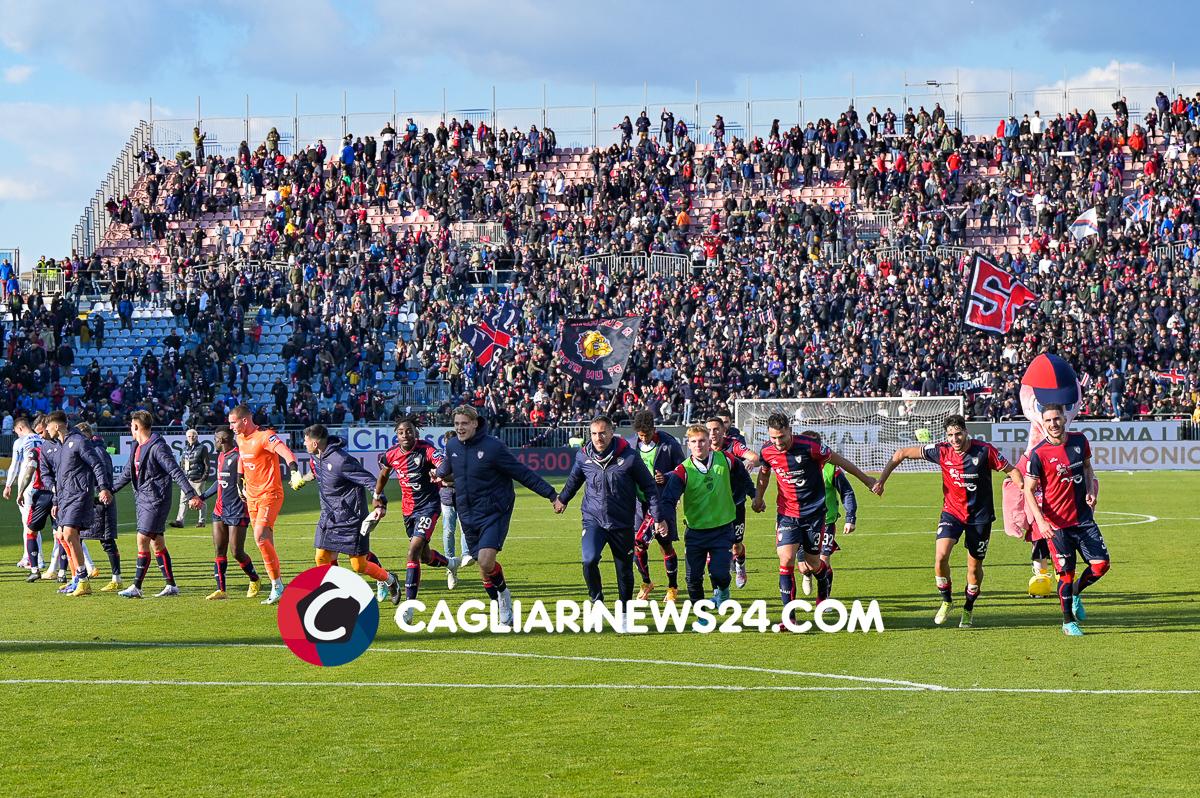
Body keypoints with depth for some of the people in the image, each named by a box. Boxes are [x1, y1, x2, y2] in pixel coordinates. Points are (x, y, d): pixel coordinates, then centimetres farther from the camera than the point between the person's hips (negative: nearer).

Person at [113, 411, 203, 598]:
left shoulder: (158, 447, -15)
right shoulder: (137, 447, 13)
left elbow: (175, 472, -22)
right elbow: (129, 473, 26)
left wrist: (191, 494, -29)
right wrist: (110, 491, 31)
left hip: (156, 500, -9)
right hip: (142, 500, 9)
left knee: (143, 541, -10)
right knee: (157, 543, 11)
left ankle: (136, 588, -7)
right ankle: (171, 586, 16)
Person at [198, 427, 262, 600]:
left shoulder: (238, 456, -15)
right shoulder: (221, 456, 14)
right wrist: (203, 496, 29)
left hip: (237, 512, -9)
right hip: (220, 510, 9)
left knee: (237, 553, -3)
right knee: (219, 551, 3)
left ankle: (255, 580, 21)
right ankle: (221, 590, 4)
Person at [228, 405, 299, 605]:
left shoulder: (265, 437, -17)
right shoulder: (240, 438, 9)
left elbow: (285, 451, -33)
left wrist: (293, 470, -50)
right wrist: (240, 481, 27)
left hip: (270, 495, -8)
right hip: (251, 497, 8)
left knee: (260, 538, -20)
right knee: (265, 543, 8)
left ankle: (277, 586, -13)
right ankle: (277, 586, 15)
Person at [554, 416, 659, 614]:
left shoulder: (628, 456, -11)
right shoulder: (583, 456, -2)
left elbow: (649, 486, -1)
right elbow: (574, 479, 20)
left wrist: (657, 517, -2)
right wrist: (562, 499, 35)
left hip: (622, 522, -1)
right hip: (593, 518, 1)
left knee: (624, 569, 6)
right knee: (589, 560, -21)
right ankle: (597, 601, -1)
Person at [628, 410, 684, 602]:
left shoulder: (668, 444, -8)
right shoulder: (631, 444, 3)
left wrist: (666, 477, -18)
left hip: (661, 501, -3)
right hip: (638, 501, 3)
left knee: (666, 544, 2)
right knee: (637, 545, 2)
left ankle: (673, 587, 17)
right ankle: (646, 583, 24)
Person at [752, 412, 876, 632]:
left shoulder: (808, 447, -19)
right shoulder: (767, 452, -6)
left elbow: (837, 460, -6)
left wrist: (866, 479, 2)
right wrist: (758, 498, 17)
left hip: (813, 512, -2)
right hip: (786, 513, 2)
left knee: (813, 563, 5)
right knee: (786, 560, -13)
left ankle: (824, 593, 42)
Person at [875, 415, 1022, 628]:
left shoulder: (984, 451, -15)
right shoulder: (941, 451, -11)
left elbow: (1012, 471, -7)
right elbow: (901, 454, -4)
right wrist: (881, 480, -7)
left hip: (980, 515, -1)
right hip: (952, 512, 1)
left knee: (975, 566, 6)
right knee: (941, 555, -19)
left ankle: (968, 610, 29)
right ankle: (946, 601, 5)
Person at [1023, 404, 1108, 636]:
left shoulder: (1079, 441, 2)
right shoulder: (1038, 454, -11)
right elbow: (1029, 490, -8)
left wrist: (1091, 491, 2)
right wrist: (1040, 521, -18)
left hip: (1083, 518, 4)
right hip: (1056, 523, -4)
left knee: (1101, 564, -1)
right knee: (1066, 572, -2)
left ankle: (1075, 594, 27)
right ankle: (1068, 622, 15)